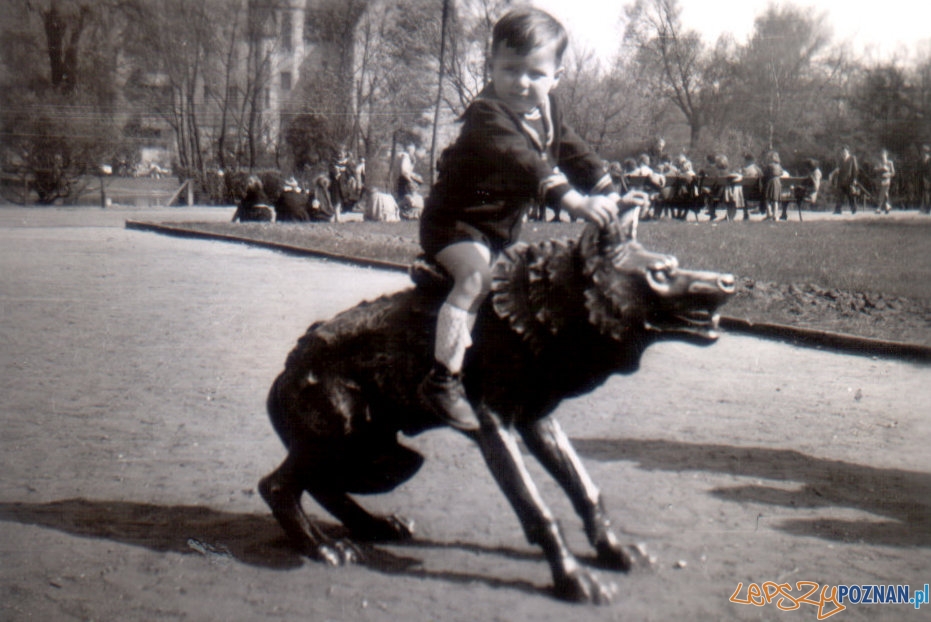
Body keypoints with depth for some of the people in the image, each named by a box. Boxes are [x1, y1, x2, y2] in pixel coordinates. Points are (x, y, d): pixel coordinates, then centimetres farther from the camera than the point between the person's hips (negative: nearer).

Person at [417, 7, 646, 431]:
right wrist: (574, 200, -54)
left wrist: (612, 195, -2)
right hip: (456, 221, -9)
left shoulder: (545, 112, 2)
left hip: (503, 226, 9)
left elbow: (574, 154, 10)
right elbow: (523, 163, -43)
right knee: (476, 275, -31)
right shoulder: (487, 115, -27)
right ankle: (443, 378, -31)